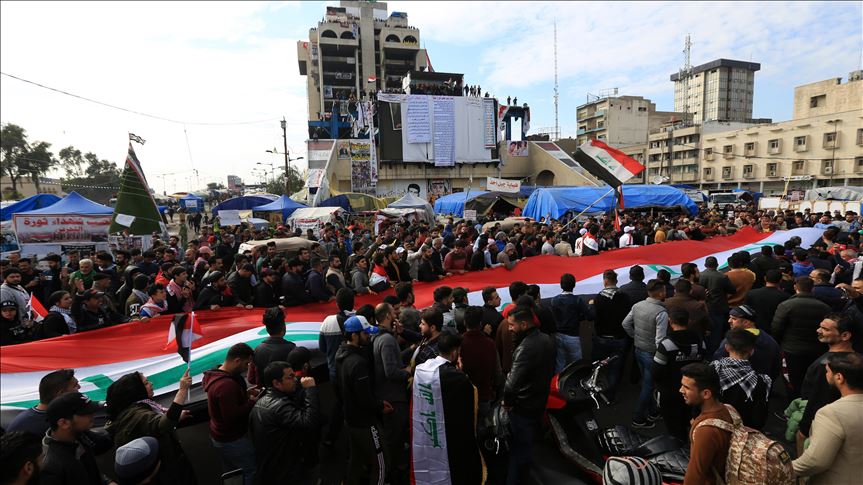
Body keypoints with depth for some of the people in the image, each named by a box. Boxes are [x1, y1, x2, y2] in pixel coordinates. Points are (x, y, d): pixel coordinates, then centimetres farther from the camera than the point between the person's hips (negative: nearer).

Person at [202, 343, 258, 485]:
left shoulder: (215, 375, 1)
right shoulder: (227, 384, -31)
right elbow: (232, 416, -31)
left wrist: (245, 394, 2)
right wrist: (252, 402, -20)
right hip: (232, 440, -10)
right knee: (252, 472, 1)